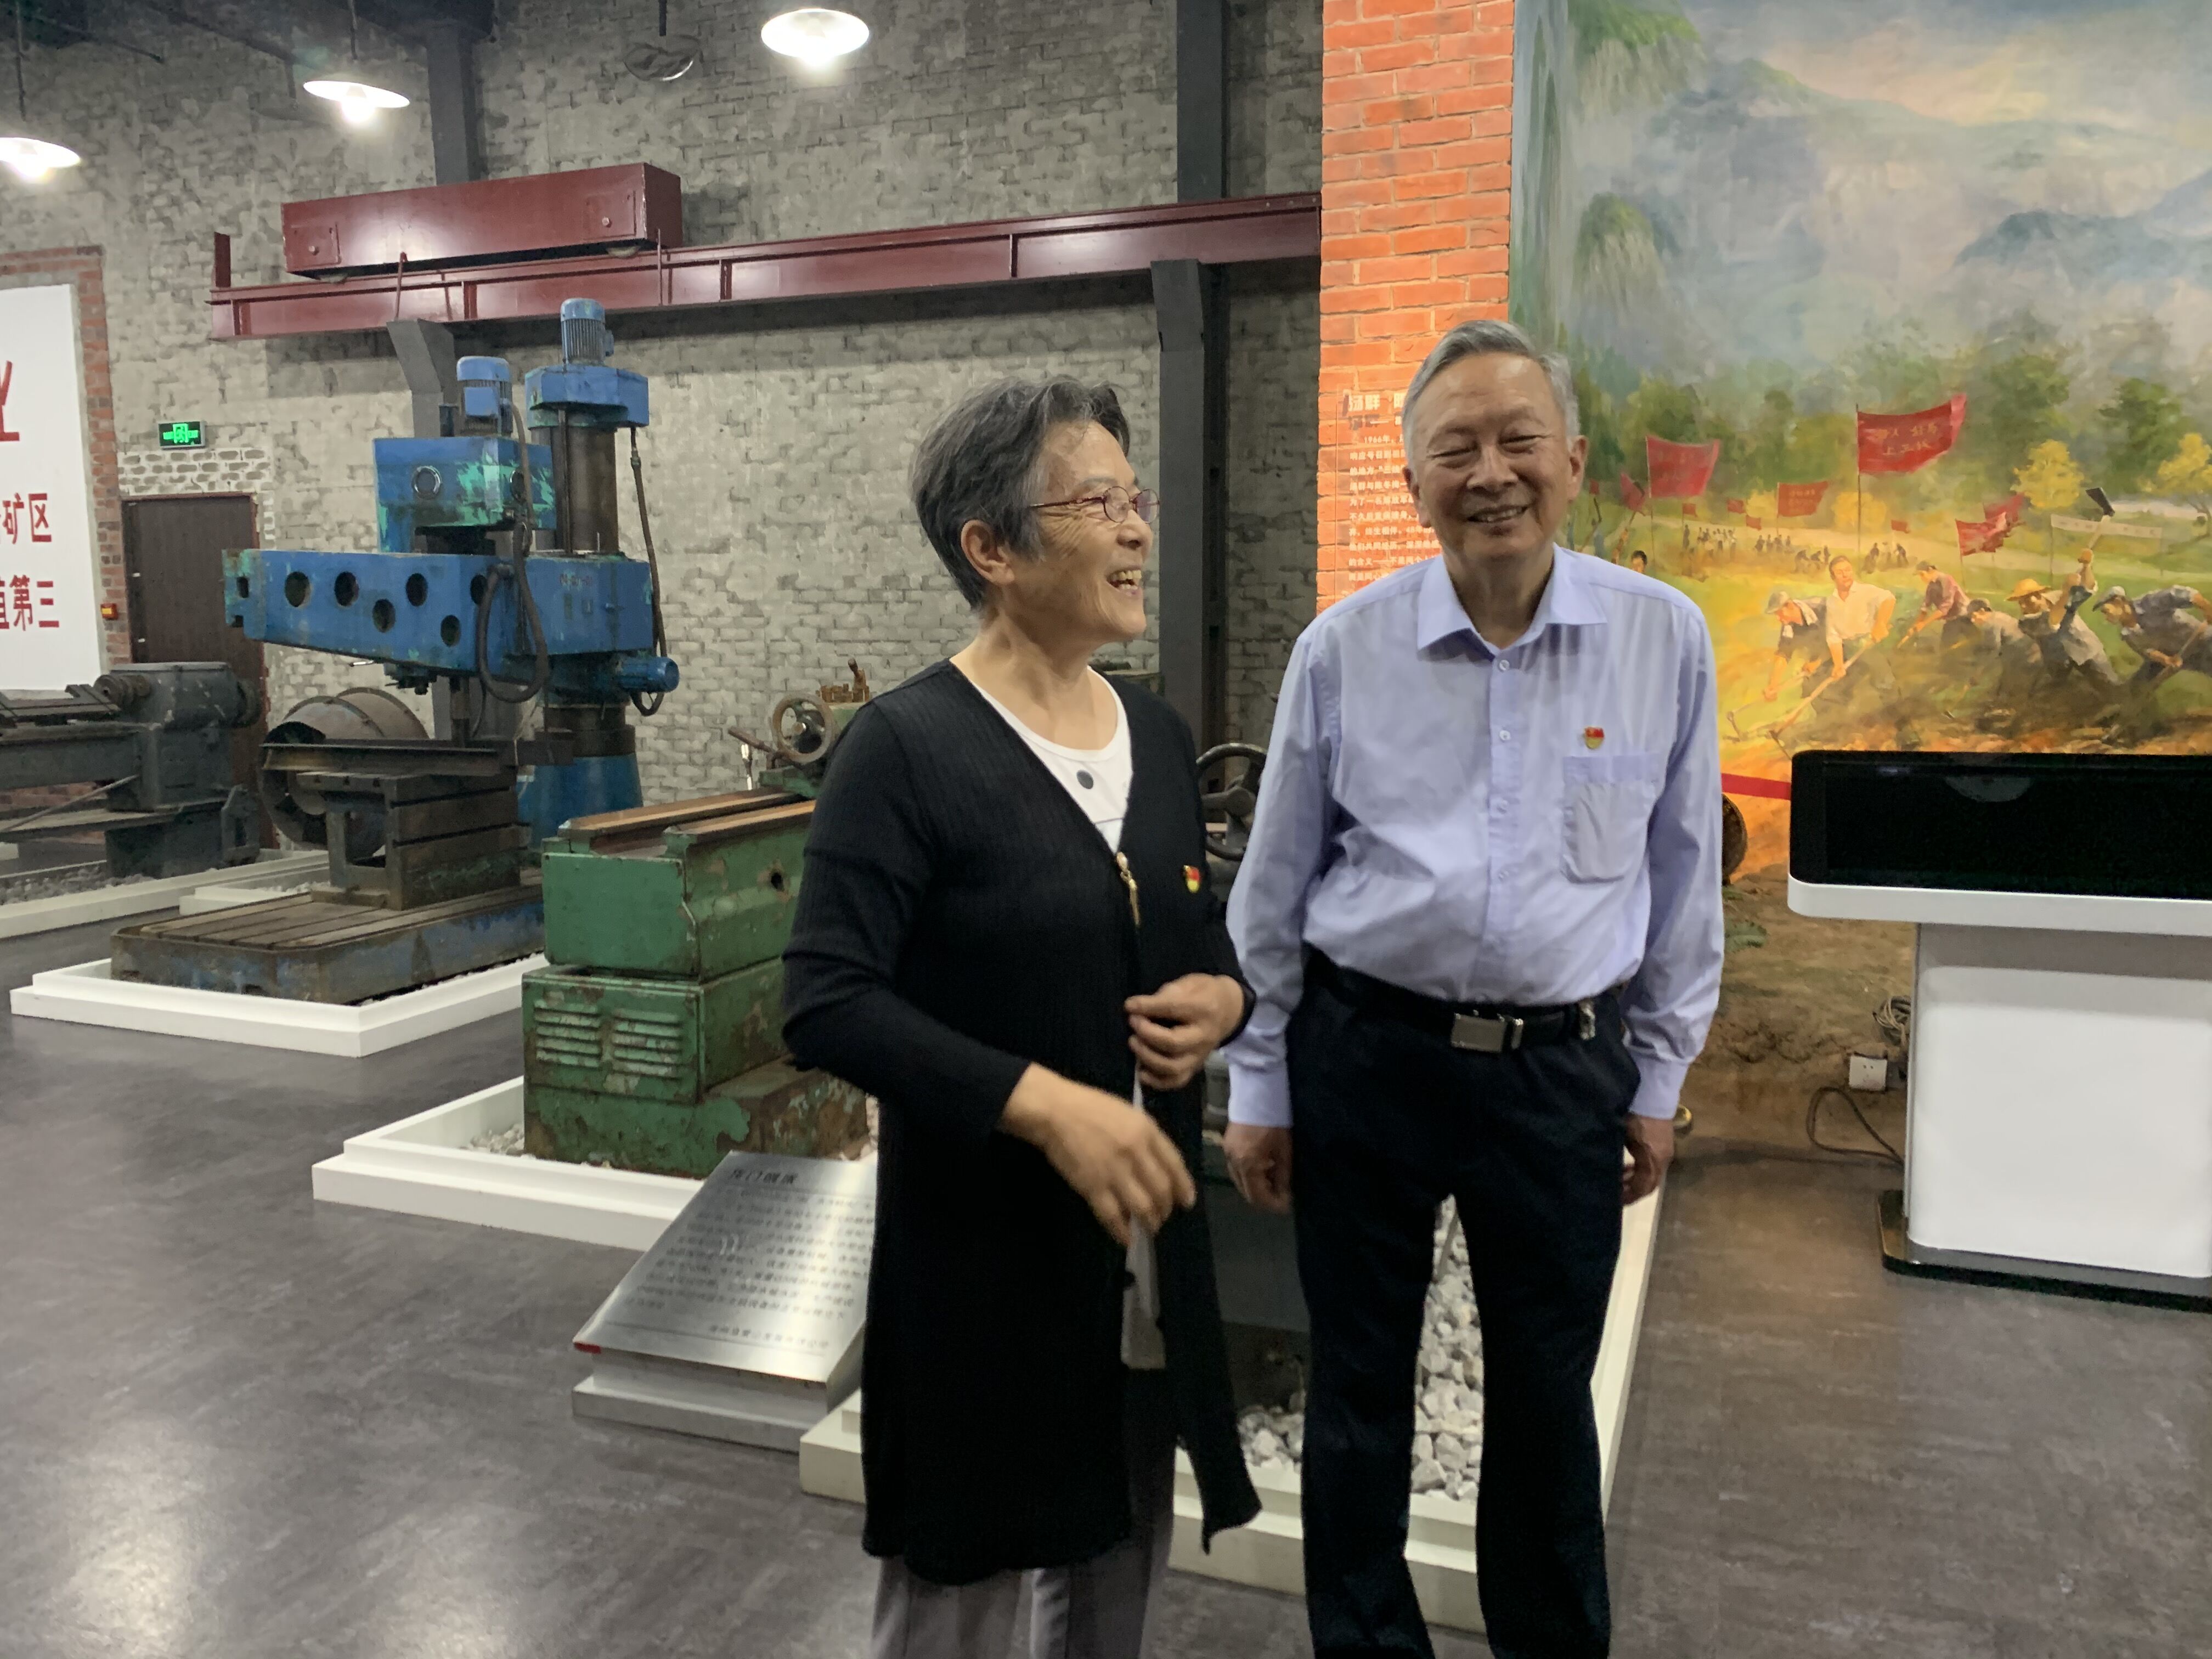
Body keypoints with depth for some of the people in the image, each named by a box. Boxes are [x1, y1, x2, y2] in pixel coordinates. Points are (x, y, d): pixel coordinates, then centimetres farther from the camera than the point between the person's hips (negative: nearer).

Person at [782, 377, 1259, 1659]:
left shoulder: (1158, 734, 5)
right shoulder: (907, 748, -16)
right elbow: (826, 1003, -20)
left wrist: (1221, 1000, -8)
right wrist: (1042, 1103, -28)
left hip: (1148, 1243, 6)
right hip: (983, 1255, -6)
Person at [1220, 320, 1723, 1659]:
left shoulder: (1665, 639, -4)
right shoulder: (1343, 648, -5)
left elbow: (1683, 877, 5)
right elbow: (1272, 887, 1)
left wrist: (1658, 1080, 8)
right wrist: (1259, 1090, 4)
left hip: (1564, 1069, 1)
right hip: (1363, 1052, 0)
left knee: (1549, 1395, 17)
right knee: (1359, 1390, 14)